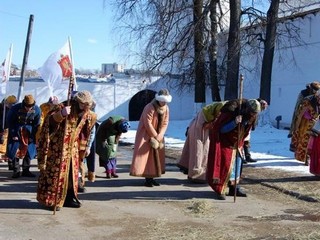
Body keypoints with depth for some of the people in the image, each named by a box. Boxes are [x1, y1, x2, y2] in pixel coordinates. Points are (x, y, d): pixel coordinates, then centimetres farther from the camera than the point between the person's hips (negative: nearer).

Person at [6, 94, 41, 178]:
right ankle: (16, 171, 2)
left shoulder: (37, 110, -16)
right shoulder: (15, 108, -22)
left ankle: (26, 170, 11)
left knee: (29, 150, 1)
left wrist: (32, 136, -8)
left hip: (29, 131, 2)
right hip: (16, 130, -2)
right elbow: (9, 121, -10)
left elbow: (36, 124, -5)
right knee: (15, 150, -6)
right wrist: (14, 134, -12)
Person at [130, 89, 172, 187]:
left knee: (156, 156, 7)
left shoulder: (166, 108, -1)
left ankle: (151, 178, 13)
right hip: (146, 135, -7)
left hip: (157, 135, 7)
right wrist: (155, 136, -15)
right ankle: (147, 179, -8)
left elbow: (165, 123, -2)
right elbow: (148, 124, -21)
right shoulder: (150, 107, -21)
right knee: (145, 155, -10)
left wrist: (159, 136, -14)